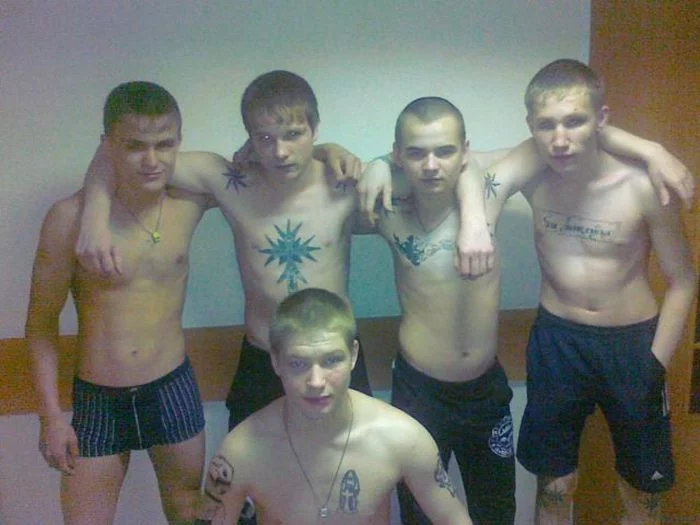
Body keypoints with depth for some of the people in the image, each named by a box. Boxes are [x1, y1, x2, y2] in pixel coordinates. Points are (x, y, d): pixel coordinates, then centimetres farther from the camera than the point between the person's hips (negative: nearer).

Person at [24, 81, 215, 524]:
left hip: (174, 389, 2)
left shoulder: (191, 201, -9)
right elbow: (42, 323, -6)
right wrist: (51, 415, -6)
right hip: (97, 399, -2)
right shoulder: (70, 218, -17)